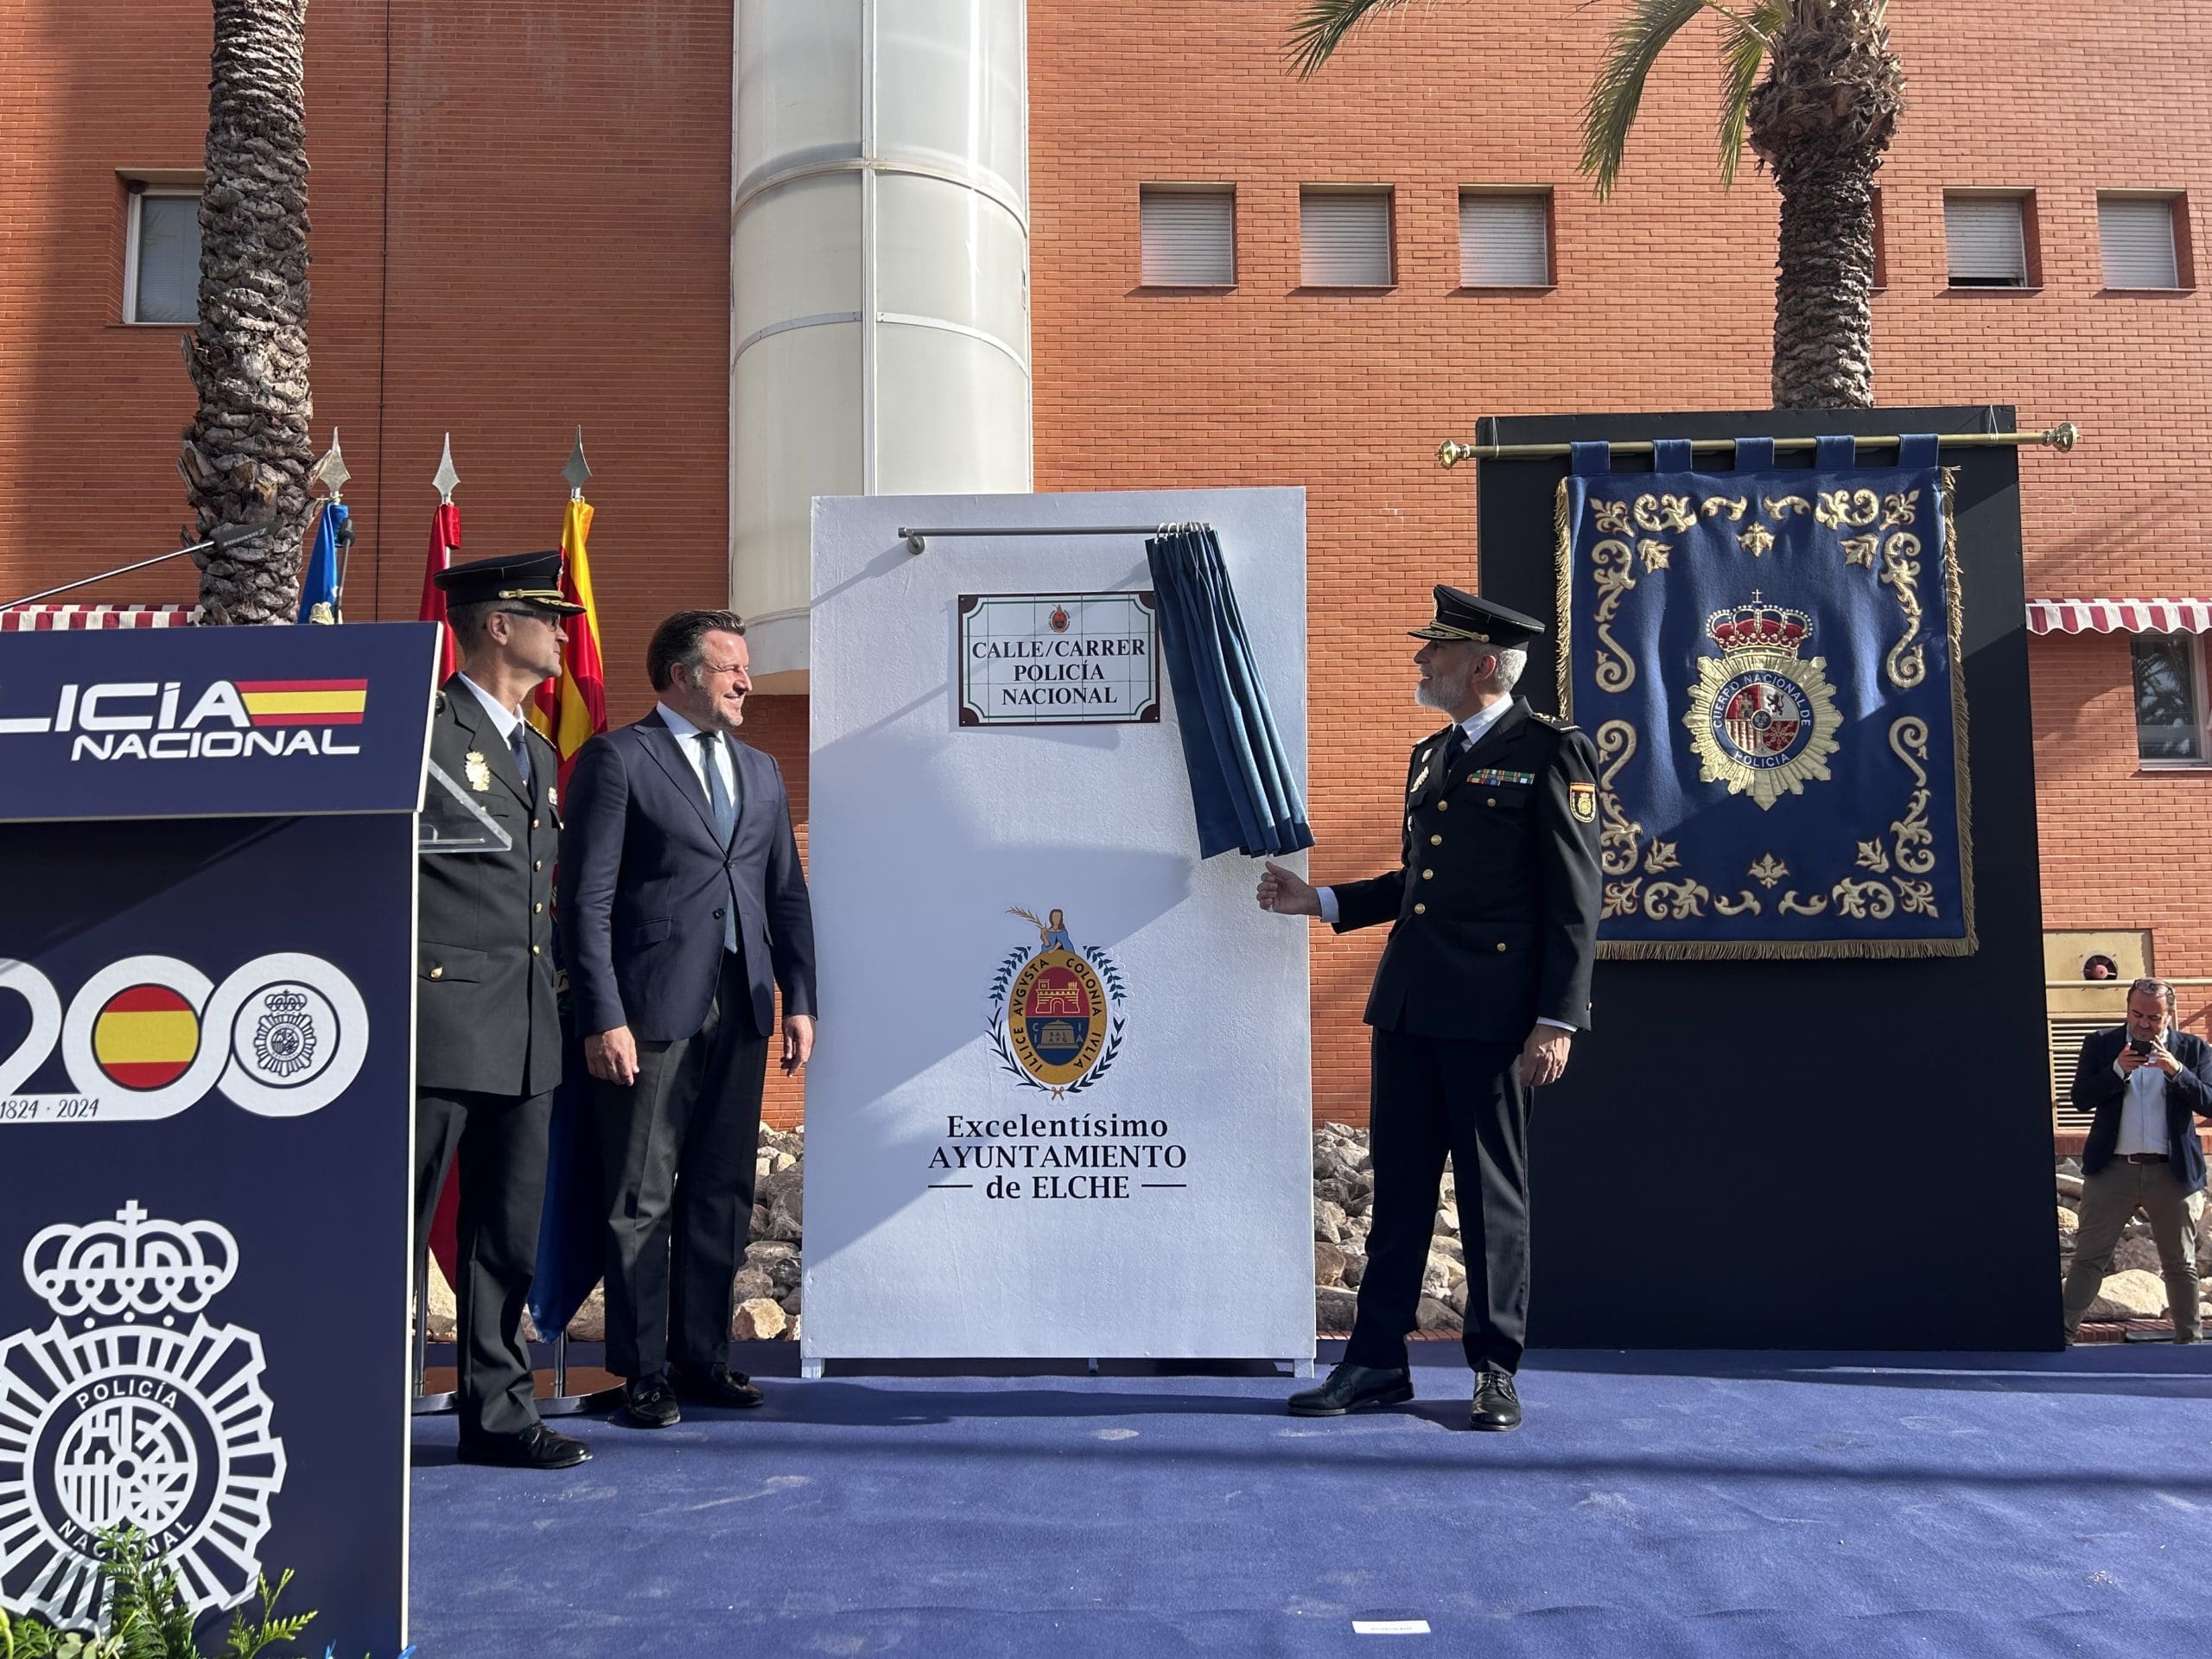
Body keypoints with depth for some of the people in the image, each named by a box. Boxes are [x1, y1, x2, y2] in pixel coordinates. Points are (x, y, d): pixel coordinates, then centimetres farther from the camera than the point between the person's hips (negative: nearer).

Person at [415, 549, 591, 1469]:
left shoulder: (539, 750, 20)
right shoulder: (427, 732, -8)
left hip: (526, 1032, 8)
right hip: (442, 1021, -8)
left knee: (509, 1235, 12)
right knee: (399, 1226, 0)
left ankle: (496, 1412, 21)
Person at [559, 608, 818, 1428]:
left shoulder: (761, 771, 18)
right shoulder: (616, 758, -2)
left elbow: (787, 893, 19)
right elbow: (585, 900, -8)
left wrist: (798, 999, 10)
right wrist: (604, 1018, -14)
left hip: (740, 1008, 6)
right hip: (650, 1007, -6)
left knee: (722, 1193, 10)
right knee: (642, 1198, 1)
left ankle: (701, 1357, 22)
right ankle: (643, 1374, 12)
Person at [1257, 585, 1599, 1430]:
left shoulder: (1550, 751, -4)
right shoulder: (1429, 755, 18)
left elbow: (1574, 899, -9)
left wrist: (1558, 1019, -15)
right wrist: (1322, 900, 16)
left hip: (1491, 1010, -7)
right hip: (1407, 1003, 7)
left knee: (1493, 1189, 4)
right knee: (1398, 1183, 10)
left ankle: (1495, 1367, 17)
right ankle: (1376, 1360, 18)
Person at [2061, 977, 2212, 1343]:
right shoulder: (2100, 1044, 5)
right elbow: (2081, 1098, -4)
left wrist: (2177, 1070, -18)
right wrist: (2118, 1070, -17)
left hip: (2172, 1172, 1)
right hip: (2112, 1170, -1)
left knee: (2181, 1264, 12)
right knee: (2088, 1257, -2)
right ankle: (2063, 1334, -1)